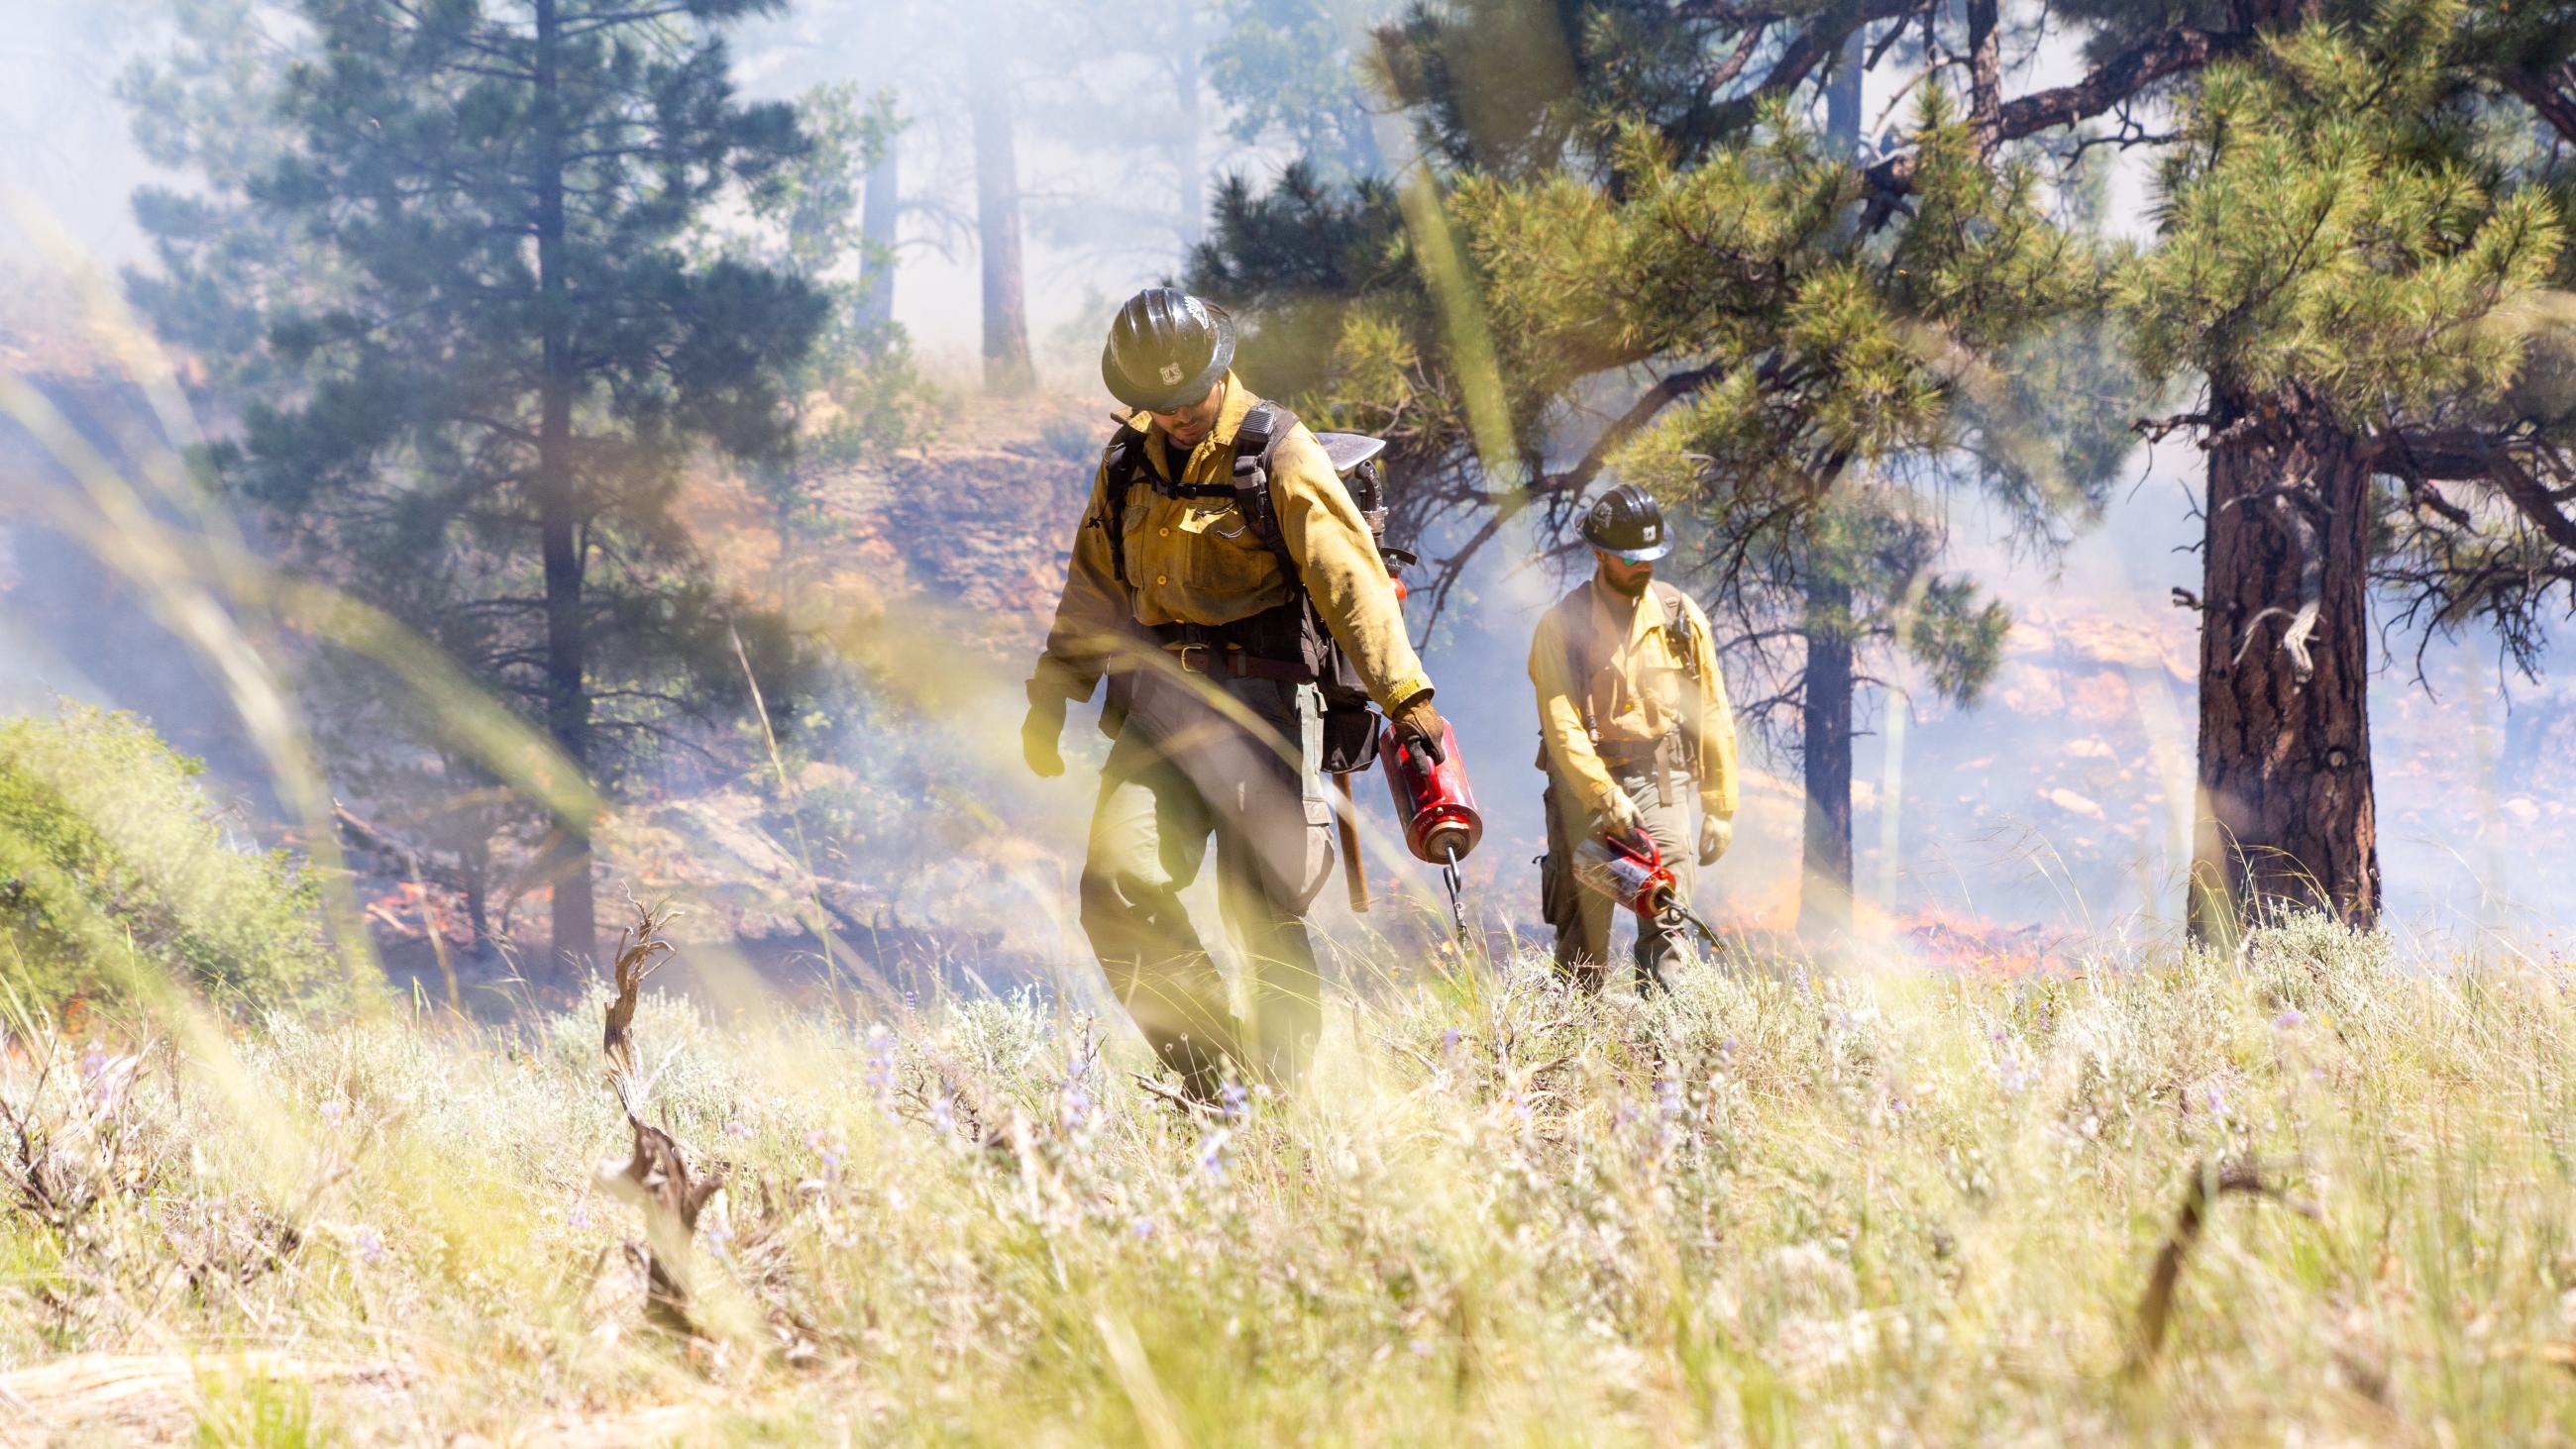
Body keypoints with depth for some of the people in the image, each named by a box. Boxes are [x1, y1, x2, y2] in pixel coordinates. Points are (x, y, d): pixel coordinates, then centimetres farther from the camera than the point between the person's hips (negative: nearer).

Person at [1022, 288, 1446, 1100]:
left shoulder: (1279, 454, -5)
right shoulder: (1128, 466, 13)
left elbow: (1351, 576, -13)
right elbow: (1093, 592, 24)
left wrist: (1404, 694, -23)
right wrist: (1050, 697, 24)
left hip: (1261, 703, -5)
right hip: (1161, 708, 5)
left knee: (1262, 909, -5)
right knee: (1118, 883, -12)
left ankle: (1283, 1087, 7)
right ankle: (1211, 1072, -4)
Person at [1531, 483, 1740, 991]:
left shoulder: (1681, 618, 7)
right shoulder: (1562, 626, -2)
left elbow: (1712, 718, 11)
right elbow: (1562, 725, -10)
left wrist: (1720, 808, 8)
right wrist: (1606, 797, -22)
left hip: (1662, 782, 1)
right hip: (1585, 783, -1)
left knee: (1666, 924, -13)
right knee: (1583, 938, 2)